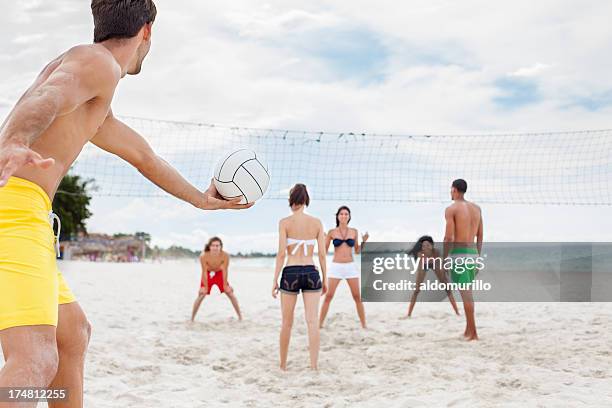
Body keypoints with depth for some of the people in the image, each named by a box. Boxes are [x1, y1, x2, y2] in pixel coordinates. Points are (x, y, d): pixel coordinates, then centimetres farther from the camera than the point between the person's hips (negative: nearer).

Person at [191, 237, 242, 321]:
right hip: (208, 274, -1)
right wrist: (205, 287, -18)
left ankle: (240, 316, 13)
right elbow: (204, 272, -25)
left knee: (230, 293, 0)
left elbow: (225, 271, -22)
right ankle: (192, 319, 8)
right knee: (201, 295, -5)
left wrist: (225, 285, -14)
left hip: (219, 273, 1)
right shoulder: (203, 256, -36)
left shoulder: (225, 255, -34)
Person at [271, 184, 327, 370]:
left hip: (290, 273, -1)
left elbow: (281, 253, -8)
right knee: (312, 321, -1)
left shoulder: (285, 222, -4)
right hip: (311, 273, 1)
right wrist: (325, 279, 10)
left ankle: (283, 365, 22)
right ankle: (314, 365, -7)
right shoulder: (317, 222, 3)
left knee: (287, 323, 11)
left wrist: (275, 280, -3)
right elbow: (322, 254, 2)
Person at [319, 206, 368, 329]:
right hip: (336, 267, -1)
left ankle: (364, 325, 10)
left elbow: (357, 251, 13)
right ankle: (320, 324, 4)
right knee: (329, 296, -4)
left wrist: (363, 241, -2)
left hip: (351, 267, 2)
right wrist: (322, 239, -9)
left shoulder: (354, 232, 7)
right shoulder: (332, 232, 2)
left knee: (357, 297, 2)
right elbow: (324, 251, 6)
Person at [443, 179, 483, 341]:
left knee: (466, 295, -7)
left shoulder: (451, 209, -9)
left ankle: (473, 333, -7)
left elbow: (448, 238, -14)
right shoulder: (476, 208, 12)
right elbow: (480, 236, 14)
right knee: (467, 293, 18)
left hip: (458, 255, -7)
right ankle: (468, 330, 21)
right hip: (472, 254, 7)